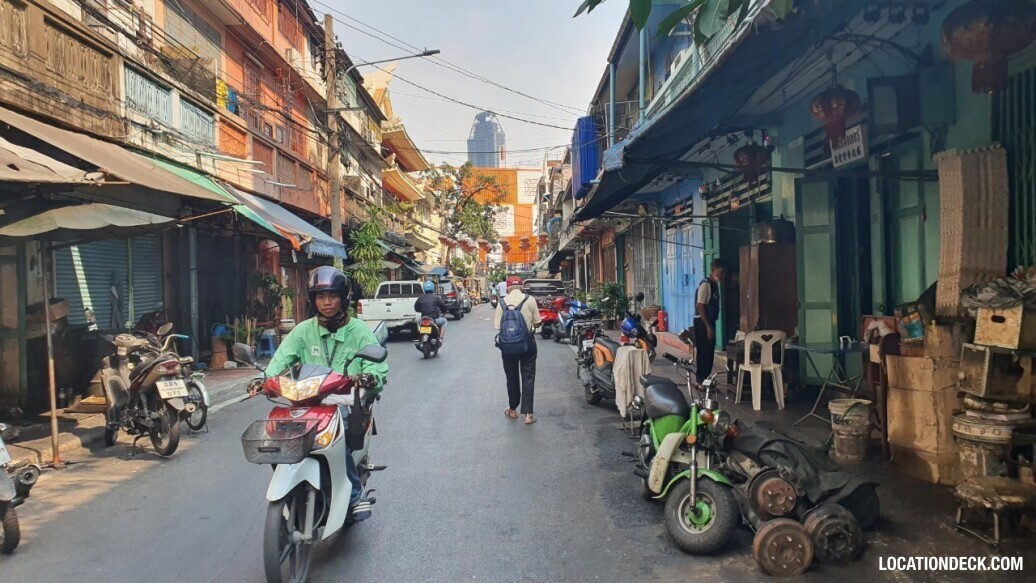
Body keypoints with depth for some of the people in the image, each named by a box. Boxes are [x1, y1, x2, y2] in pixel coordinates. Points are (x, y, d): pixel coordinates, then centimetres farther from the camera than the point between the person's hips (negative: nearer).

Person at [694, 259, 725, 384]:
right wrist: (708, 326, -21)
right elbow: (700, 306, -21)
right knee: (704, 351, -4)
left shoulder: (715, 284, 11)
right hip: (702, 322, -9)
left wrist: (711, 324, 16)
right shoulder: (705, 284, -17)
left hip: (710, 321, 9)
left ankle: (705, 380, 21)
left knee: (710, 351, 12)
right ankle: (701, 381, 4)